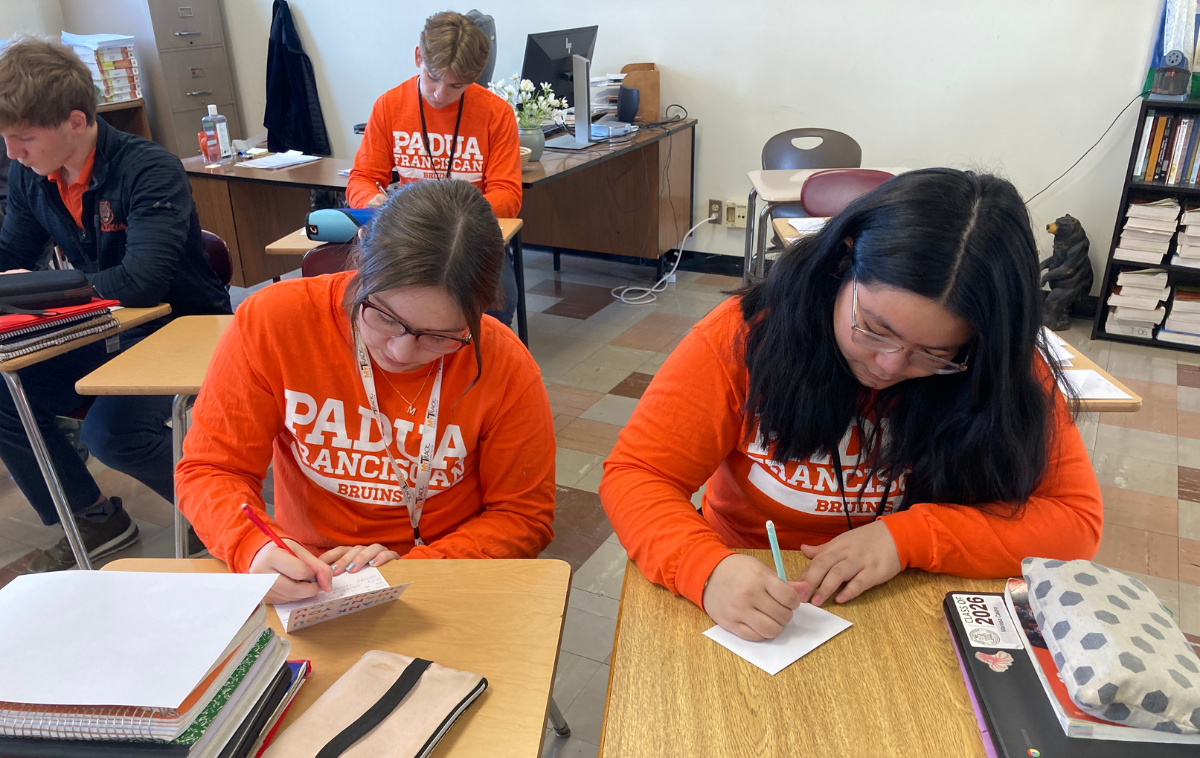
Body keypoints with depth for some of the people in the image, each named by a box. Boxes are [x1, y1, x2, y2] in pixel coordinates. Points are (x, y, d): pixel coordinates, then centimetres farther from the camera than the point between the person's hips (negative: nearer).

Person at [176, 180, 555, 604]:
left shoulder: (506, 367, -14)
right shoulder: (273, 321, -13)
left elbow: (524, 516, -6)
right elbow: (212, 467, -6)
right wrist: (252, 549, -25)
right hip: (302, 584, 2)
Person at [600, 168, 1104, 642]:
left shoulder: (1004, 372, -9)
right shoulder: (745, 334, -13)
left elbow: (1076, 518, -7)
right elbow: (635, 475, -13)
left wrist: (907, 537, -19)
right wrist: (707, 570, -31)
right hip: (749, 622, 0)